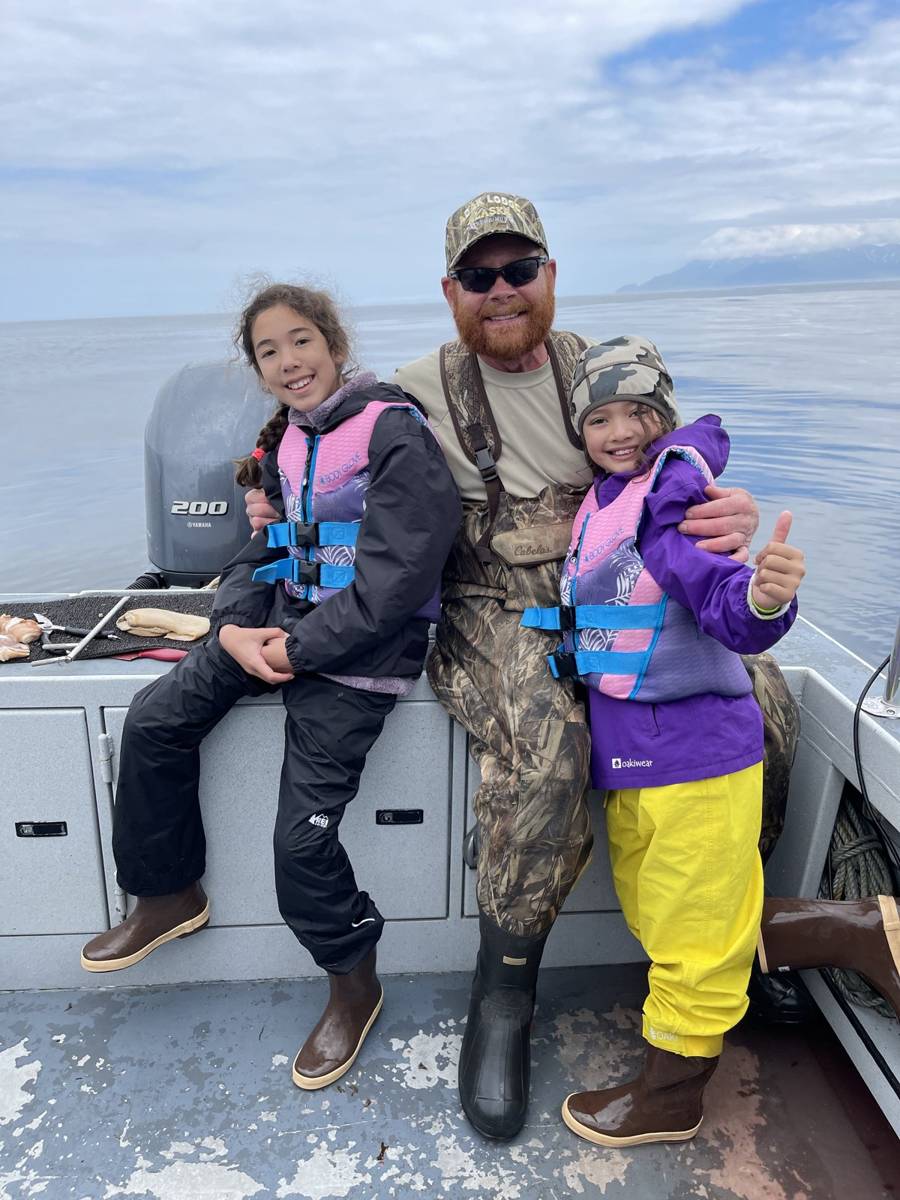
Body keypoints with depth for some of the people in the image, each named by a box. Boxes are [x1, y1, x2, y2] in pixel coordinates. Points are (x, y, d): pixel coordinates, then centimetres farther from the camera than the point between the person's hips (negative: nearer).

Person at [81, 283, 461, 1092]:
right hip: (285, 624, 8)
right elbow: (263, 550, 15)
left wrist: (301, 649, -17)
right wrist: (234, 626, -5)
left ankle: (354, 984, 21)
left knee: (303, 833, -8)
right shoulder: (284, 444, 13)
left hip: (359, 649, -8)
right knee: (155, 718, 0)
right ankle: (169, 897, 22)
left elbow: (397, 574, -21)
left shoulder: (394, 432, -14)